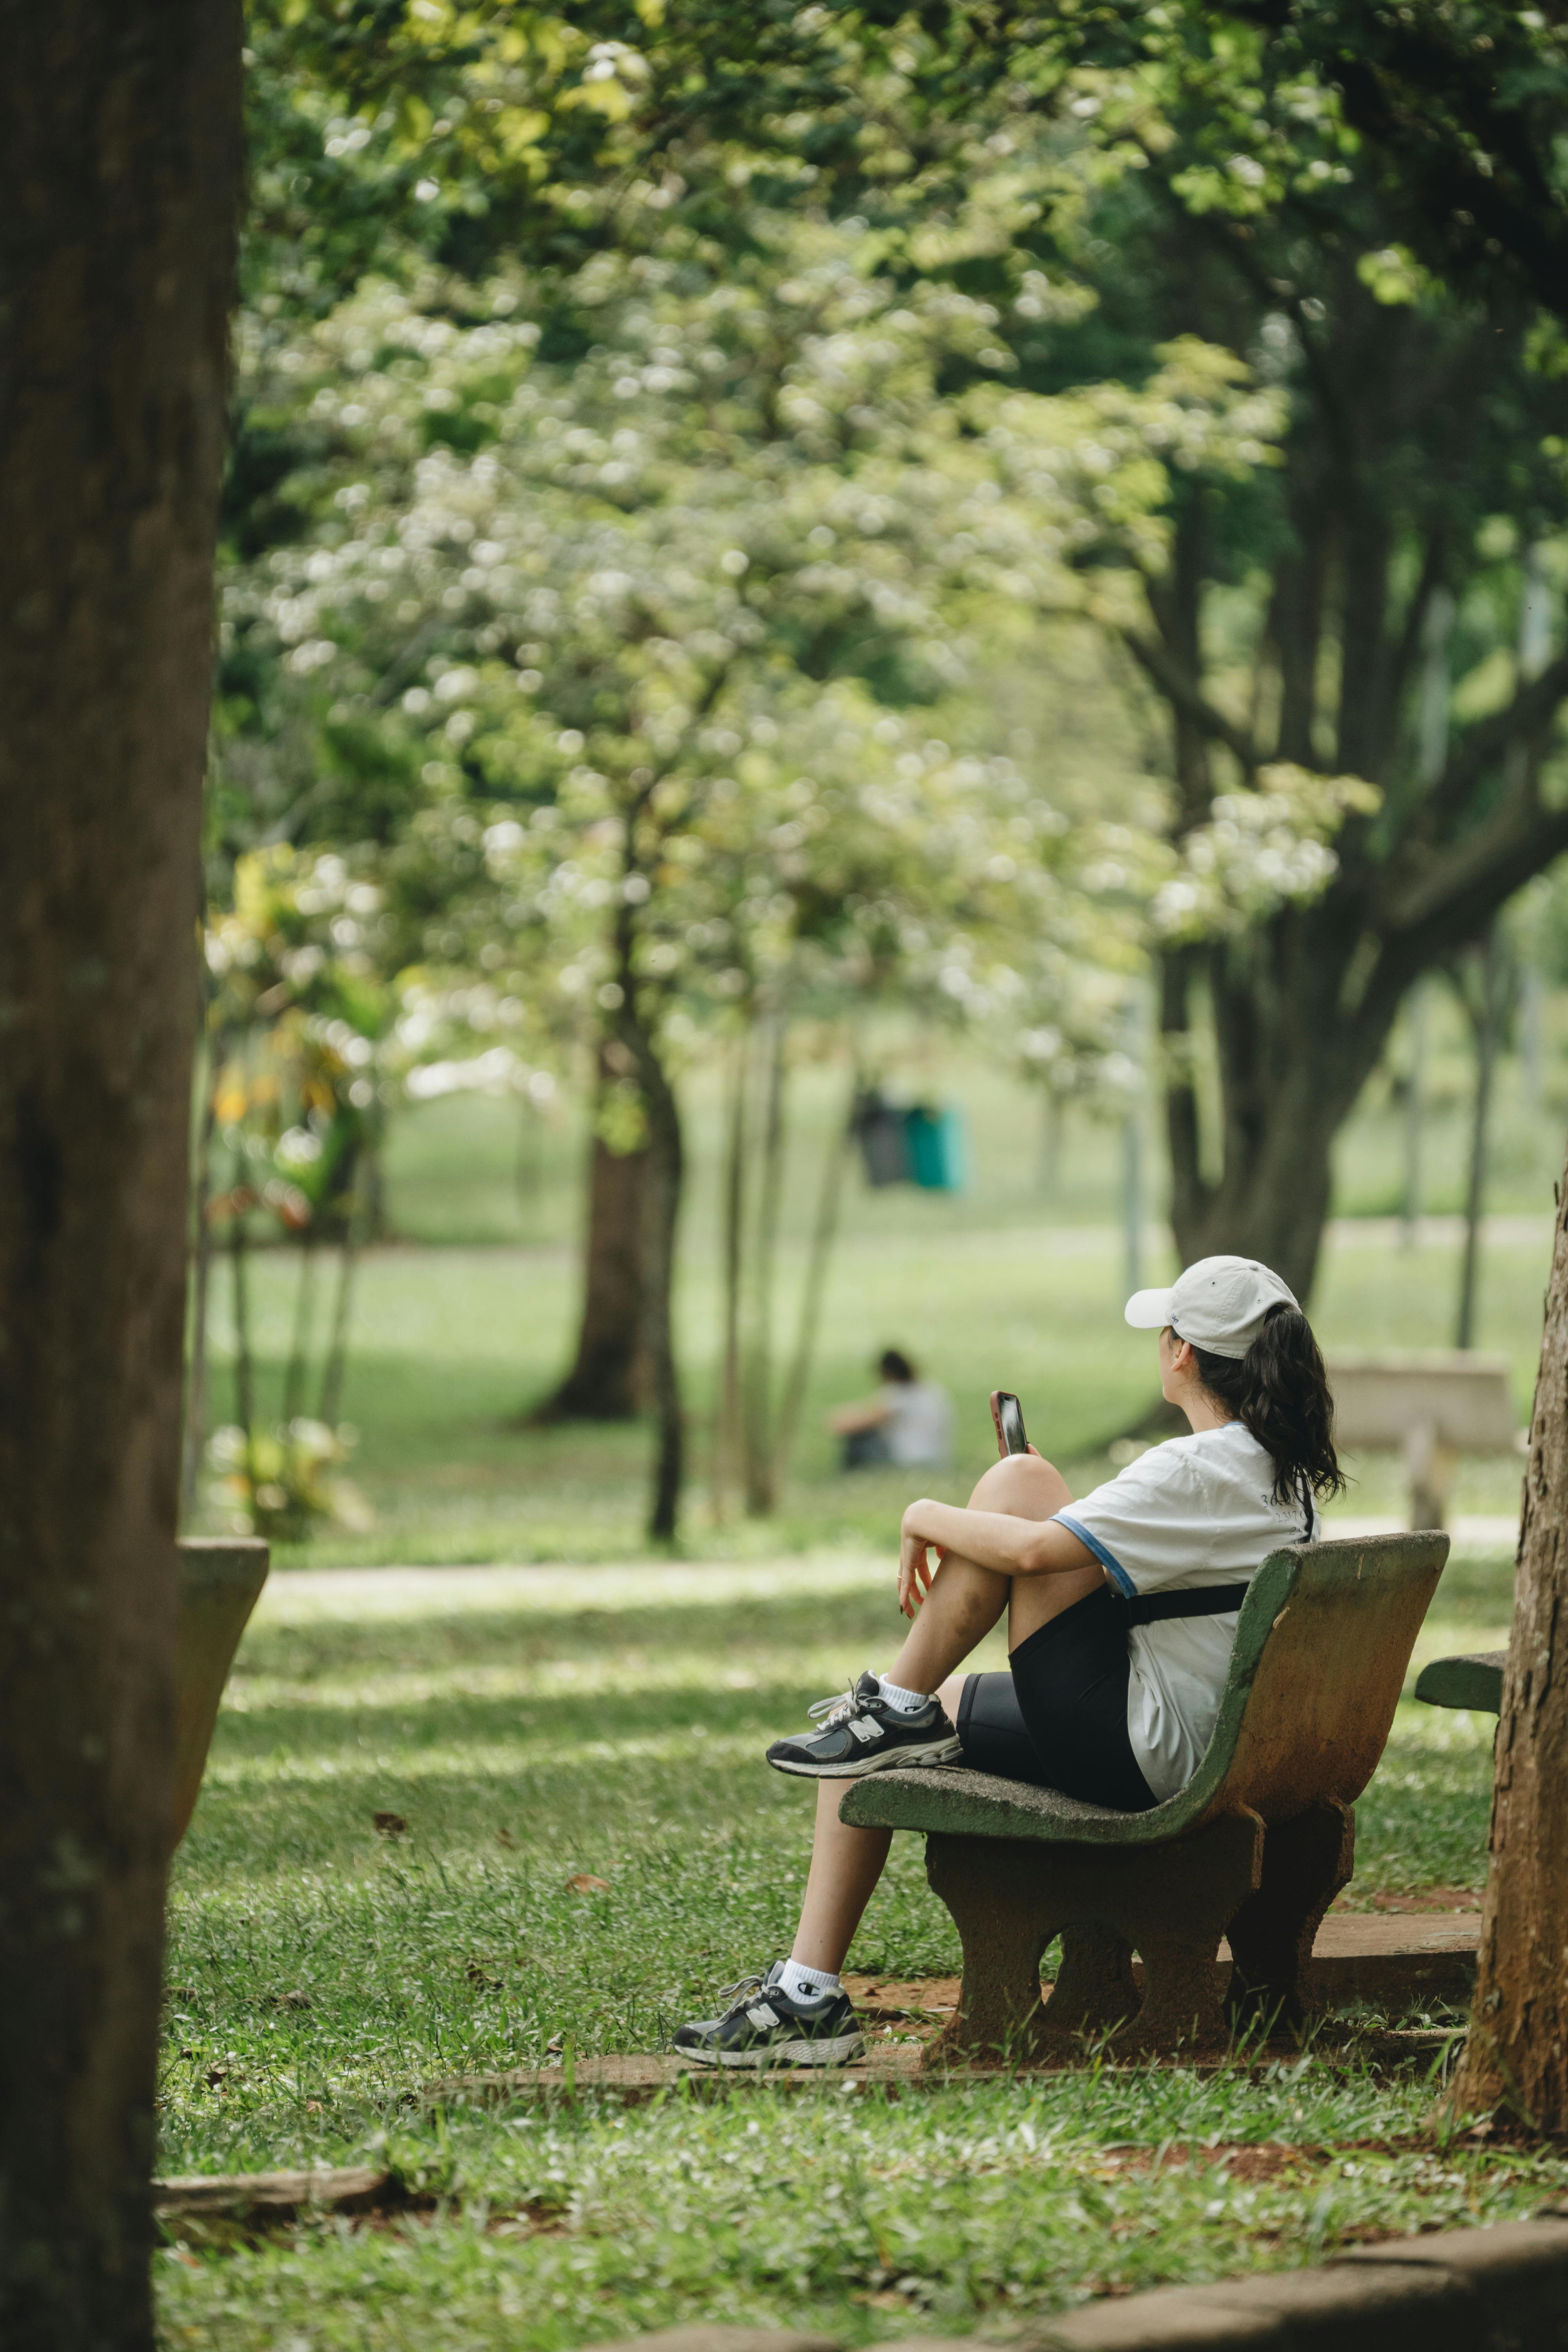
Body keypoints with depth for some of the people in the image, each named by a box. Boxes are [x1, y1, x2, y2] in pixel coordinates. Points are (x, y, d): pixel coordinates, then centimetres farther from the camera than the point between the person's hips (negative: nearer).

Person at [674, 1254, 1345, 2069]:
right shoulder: (1287, 1474, 12)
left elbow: (1034, 1550, -27)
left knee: (1015, 1481, -12)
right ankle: (809, 1989, 8)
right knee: (863, 1743, 12)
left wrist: (925, 1519, -10)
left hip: (1141, 1753, -10)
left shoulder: (1198, 1470, -18)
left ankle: (898, 1710, 0)